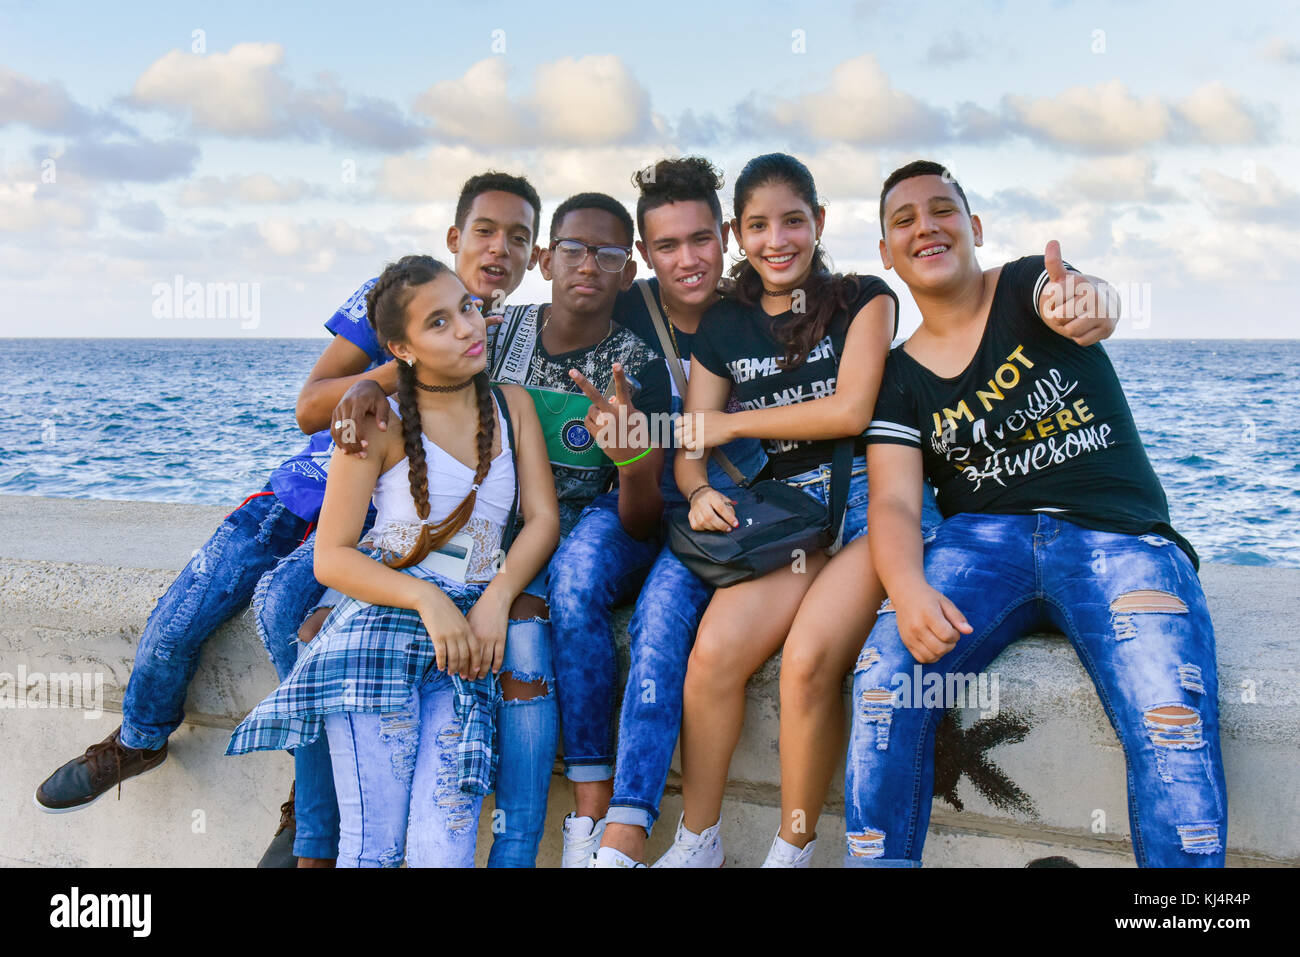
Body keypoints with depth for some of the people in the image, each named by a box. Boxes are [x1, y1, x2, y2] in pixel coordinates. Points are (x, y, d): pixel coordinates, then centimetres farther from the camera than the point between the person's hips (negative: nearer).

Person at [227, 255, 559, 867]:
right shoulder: (379, 425, 2)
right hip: (380, 621, -2)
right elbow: (331, 558, -2)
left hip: (468, 636, 3)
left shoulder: (512, 407, 14)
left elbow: (543, 518, 7)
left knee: (441, 850, -13)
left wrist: (496, 598, -11)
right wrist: (425, 598, -17)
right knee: (373, 847, -10)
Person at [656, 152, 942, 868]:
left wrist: (732, 424, -4)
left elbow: (851, 409, -9)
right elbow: (689, 449, 11)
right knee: (713, 651, -23)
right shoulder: (723, 327, 14)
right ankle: (696, 842, -6)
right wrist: (700, 492, -14)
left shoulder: (862, 299, 4)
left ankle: (792, 853, -10)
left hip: (870, 500, -3)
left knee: (808, 658, -28)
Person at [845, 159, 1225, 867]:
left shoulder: (1028, 286, 5)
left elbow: (1082, 300, -21)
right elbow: (894, 503, -1)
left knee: (1173, 727, -29)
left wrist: (1087, 303, -49)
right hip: (984, 539, 2)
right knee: (885, 675, -27)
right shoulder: (901, 377, 11)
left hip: (1119, 535, -2)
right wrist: (908, 591, -25)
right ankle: (876, 860, -11)